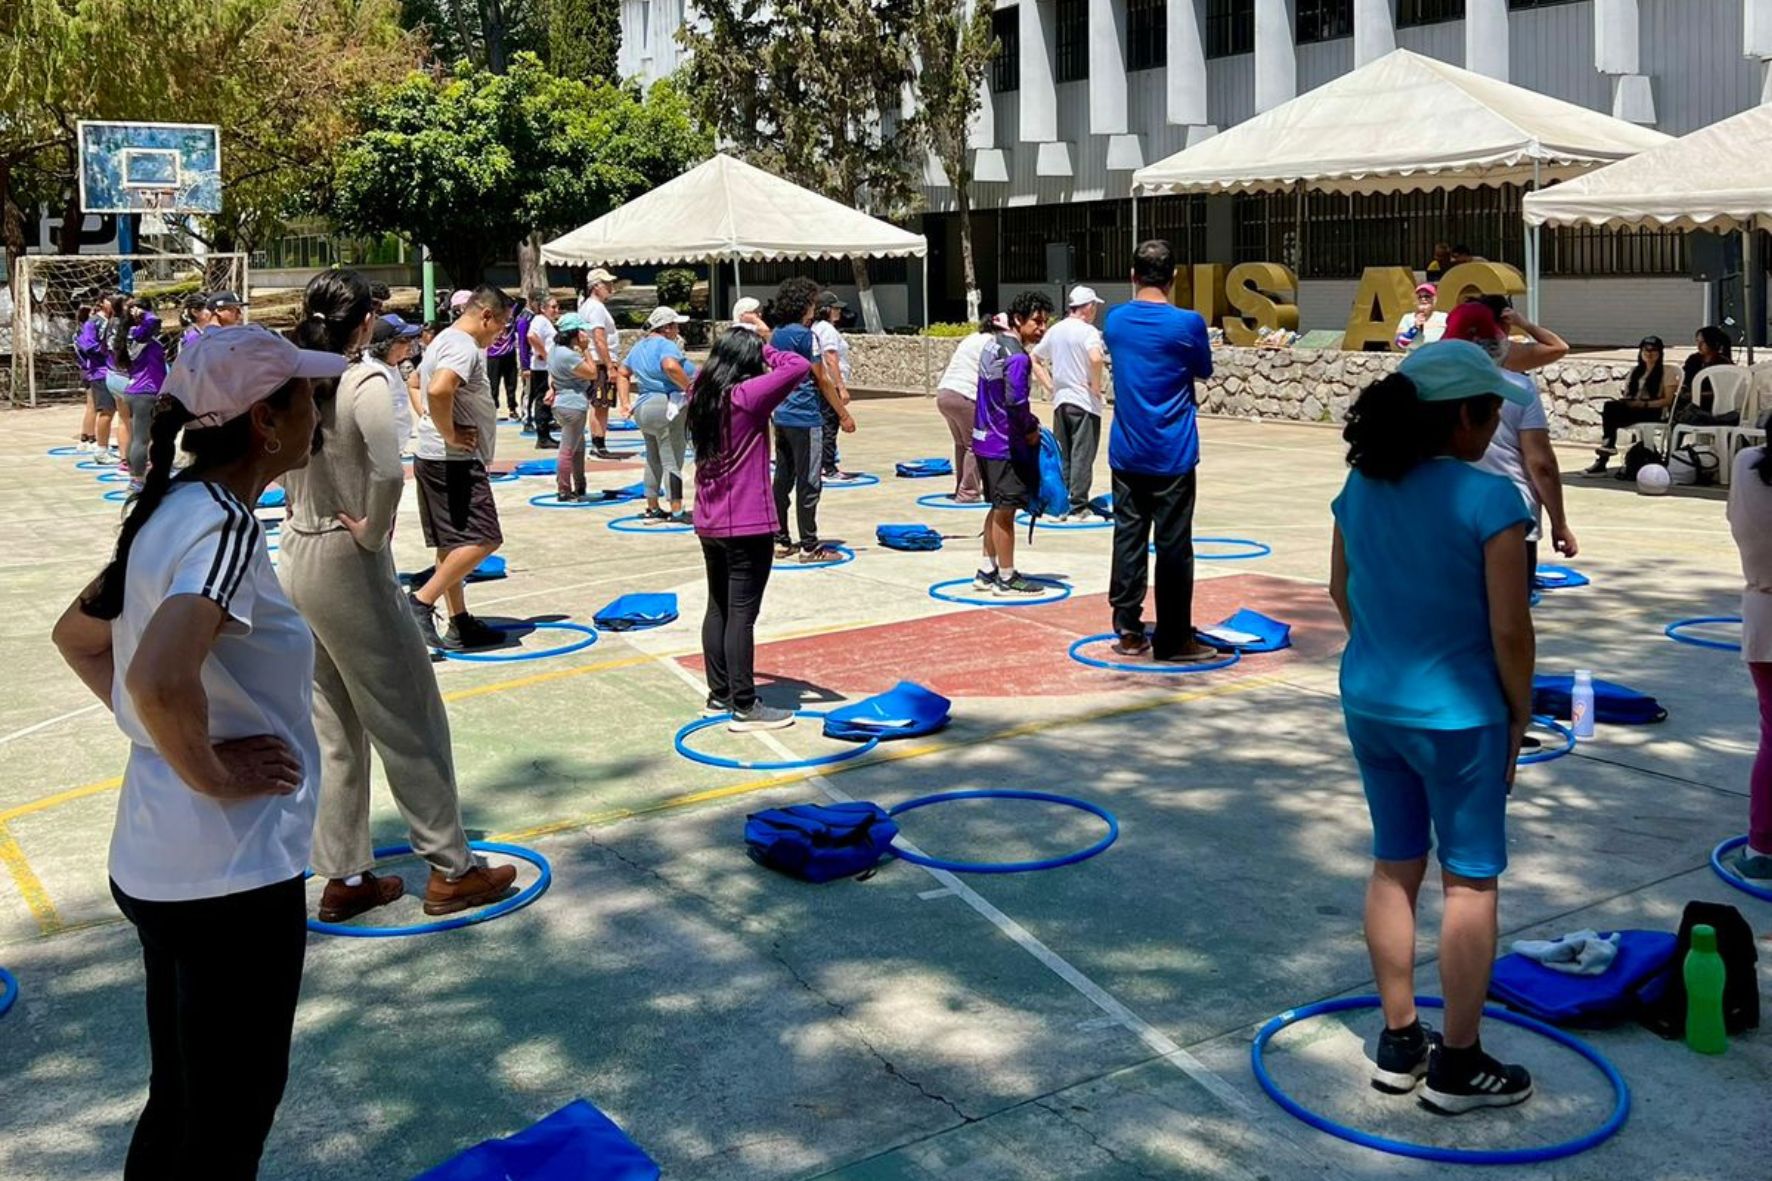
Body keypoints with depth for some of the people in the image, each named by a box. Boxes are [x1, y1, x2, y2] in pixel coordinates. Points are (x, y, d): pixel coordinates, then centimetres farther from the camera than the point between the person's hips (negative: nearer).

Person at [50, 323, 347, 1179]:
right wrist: (213, 774, -20)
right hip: (233, 874, -9)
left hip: (158, 863, 9)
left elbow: (75, 638, 20)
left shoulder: (171, 512, 6)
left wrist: (172, 739, 12)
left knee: (180, 1105, 23)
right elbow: (159, 681, -37)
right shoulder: (224, 527, -22)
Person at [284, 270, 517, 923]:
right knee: (409, 721, 5)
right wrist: (373, 532, -16)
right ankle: (451, 869, 14)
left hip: (296, 562, 7)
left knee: (333, 729, 15)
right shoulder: (366, 381, -17)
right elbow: (388, 472, -31)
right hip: (349, 568, -7)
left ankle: (344, 876, 23)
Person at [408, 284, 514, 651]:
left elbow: (417, 381, 32)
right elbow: (439, 390, -34)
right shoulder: (464, 347, -16)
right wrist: (450, 435, -20)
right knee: (483, 540, -10)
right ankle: (422, 601, -10)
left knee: (452, 545, 13)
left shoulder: (444, 340, 17)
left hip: (433, 458, 11)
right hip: (455, 461, -11)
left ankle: (459, 622, 18)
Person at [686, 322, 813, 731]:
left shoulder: (700, 394, 5)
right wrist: (764, 341, -7)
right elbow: (799, 366, -21)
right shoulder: (747, 396, -17)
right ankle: (744, 707, 0)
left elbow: (709, 368, 29)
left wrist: (742, 336, 17)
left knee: (718, 607, 16)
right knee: (742, 613, -4)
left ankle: (719, 694, 26)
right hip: (748, 526, -8)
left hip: (709, 525, 8)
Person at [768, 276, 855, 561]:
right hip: (804, 419, -9)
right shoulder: (804, 335, -13)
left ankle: (780, 541, 16)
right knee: (808, 483, -4)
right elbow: (822, 380, -11)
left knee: (783, 479, 12)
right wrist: (843, 415, -5)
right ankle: (809, 546, -1)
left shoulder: (777, 334, 11)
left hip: (781, 417, 9)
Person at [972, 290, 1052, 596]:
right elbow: (1016, 402, -27)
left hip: (985, 438, 10)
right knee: (1005, 511, 0)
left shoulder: (994, 344, 11)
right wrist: (1030, 430, -10)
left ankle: (987, 571, 25)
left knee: (998, 508, 18)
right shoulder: (1017, 357, -19)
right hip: (1006, 445, -10)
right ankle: (1006, 578, 8)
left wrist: (1027, 425, 13)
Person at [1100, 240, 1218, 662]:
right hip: (1172, 454, -4)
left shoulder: (1115, 320, 1)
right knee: (1173, 544, 1)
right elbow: (1204, 373, 4)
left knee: (1128, 537, 10)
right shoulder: (1188, 323, -11)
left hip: (1126, 452, 4)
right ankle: (1172, 639, 6)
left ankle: (1127, 630, 14)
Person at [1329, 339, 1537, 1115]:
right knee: (1470, 880, 8)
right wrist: (1520, 711, -3)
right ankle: (1458, 1066, 19)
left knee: (1394, 866, 17)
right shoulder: (1488, 499, -19)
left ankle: (1398, 1043, 28)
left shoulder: (1362, 486, 0)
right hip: (1457, 714, -6)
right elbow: (1508, 628, -17)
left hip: (1369, 703, 6)